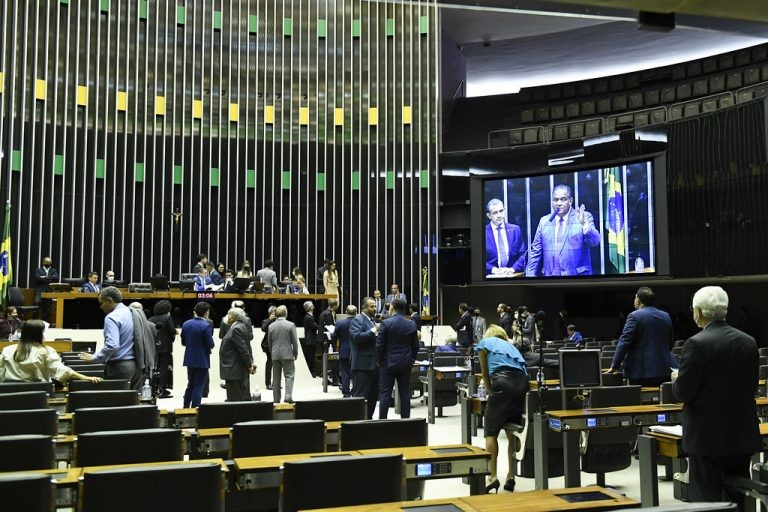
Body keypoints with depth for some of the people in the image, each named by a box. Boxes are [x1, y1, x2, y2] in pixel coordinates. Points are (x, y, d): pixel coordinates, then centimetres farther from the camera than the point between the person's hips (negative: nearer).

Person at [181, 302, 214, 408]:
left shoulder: (186, 324, 1)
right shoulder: (206, 326, -18)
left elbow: (183, 342, 7)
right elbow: (210, 344, -17)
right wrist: (210, 345, 4)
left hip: (189, 359, 6)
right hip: (202, 360, -6)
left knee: (190, 385, 20)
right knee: (198, 387, 3)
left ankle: (185, 408, 26)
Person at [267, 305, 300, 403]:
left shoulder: (271, 326, 3)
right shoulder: (290, 325, -8)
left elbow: (269, 343, 9)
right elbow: (295, 341, -6)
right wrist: (295, 353, 6)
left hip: (275, 355, 3)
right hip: (287, 354, -3)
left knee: (276, 378, 10)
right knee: (289, 376, 1)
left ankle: (276, 399, 13)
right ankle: (288, 396, -14)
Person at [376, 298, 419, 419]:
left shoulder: (386, 323, -11)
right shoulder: (412, 324, 2)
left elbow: (380, 345, -9)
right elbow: (415, 345, 6)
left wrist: (379, 361, 2)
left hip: (388, 363, -4)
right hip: (406, 364, 4)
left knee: (385, 393, 1)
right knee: (405, 393, 8)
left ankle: (382, 420, 1)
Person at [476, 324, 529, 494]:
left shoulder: (484, 343, 22)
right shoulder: (511, 346, 35)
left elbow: (485, 374, 23)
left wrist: (490, 392, 35)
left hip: (503, 382, -5)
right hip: (523, 382, 5)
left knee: (491, 431, 3)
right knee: (513, 431, 16)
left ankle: (492, 477, -6)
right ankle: (511, 477, 14)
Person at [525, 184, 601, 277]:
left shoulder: (585, 217, -1)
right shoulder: (544, 221, 7)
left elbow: (595, 241, -14)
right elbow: (535, 252, 9)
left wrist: (584, 224, -29)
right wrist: (530, 274, 1)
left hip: (577, 274, -3)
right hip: (549, 274, 3)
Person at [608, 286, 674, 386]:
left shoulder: (634, 316, -8)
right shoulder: (666, 316, 11)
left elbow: (624, 342, -13)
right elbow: (671, 343, 18)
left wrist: (615, 366, -9)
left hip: (641, 371, -6)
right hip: (663, 371, 6)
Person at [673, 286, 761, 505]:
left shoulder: (696, 343, -16)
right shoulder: (748, 341, 2)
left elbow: (684, 392, -16)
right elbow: (752, 385, 8)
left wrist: (675, 381, 4)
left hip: (707, 436, -6)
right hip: (742, 435, 6)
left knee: (705, 499, 2)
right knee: (738, 498, 17)